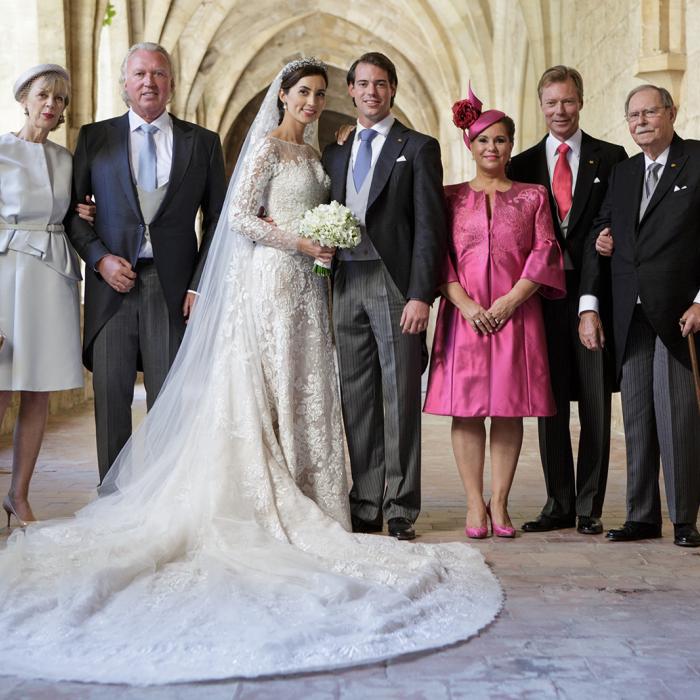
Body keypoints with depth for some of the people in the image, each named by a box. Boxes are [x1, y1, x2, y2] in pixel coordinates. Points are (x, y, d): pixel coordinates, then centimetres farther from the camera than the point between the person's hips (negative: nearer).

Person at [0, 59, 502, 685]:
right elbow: (240, 216, -12)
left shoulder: (310, 152, 19)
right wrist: (298, 241, -16)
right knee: (269, 390, -5)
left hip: (304, 285, 8)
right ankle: (265, 507, 0)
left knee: (305, 391, 5)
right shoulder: (268, 145, -5)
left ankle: (299, 500, 9)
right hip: (270, 280, -8)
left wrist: (329, 239, 5)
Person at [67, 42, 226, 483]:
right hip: (113, 282, 1)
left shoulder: (203, 143, 9)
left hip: (174, 286, 0)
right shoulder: (95, 138, 9)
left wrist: (201, 285, -2)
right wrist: (99, 257, -7)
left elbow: (216, 220, 7)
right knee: (110, 397, 3)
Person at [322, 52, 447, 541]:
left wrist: (421, 295, -14)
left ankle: (401, 511, 4)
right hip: (347, 287, 5)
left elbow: (430, 229, -6)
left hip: (395, 286, -5)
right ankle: (365, 508, 15)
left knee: (401, 399, -2)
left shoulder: (419, 148, 3)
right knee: (357, 401, 7)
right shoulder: (335, 153, 19)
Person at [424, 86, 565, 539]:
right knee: (465, 408, -2)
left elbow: (545, 253, 2)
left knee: (510, 408, 1)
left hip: (516, 313, 0)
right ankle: (475, 505, 5)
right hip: (464, 315, 0)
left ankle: (500, 504, 8)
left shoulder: (533, 196, 11)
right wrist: (465, 304, -11)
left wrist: (510, 301, -10)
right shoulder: (450, 197, 10)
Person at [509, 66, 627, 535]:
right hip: (543, 295, 2)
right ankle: (559, 505, 16)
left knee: (596, 404, 2)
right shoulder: (523, 165, 11)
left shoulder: (611, 158, 7)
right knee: (549, 405, 6)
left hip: (596, 292, -1)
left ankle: (590, 508, 10)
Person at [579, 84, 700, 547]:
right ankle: (642, 517, 14)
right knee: (637, 419, 6)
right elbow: (599, 240, 17)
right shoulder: (622, 173, 18)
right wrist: (589, 306, 7)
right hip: (631, 317, 5)